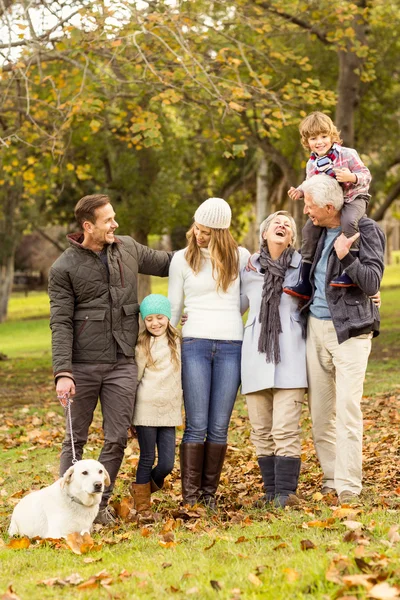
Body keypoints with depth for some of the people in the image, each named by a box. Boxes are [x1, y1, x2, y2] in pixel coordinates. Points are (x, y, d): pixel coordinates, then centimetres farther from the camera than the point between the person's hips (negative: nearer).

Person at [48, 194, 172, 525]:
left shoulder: (128, 248, 8)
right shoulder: (64, 268, -4)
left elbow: (167, 263, 22)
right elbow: (60, 323, -8)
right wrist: (63, 373, -17)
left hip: (123, 364, 3)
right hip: (83, 366, -3)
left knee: (117, 439, 2)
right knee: (76, 438, 6)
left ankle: (99, 503, 14)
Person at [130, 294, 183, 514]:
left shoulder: (176, 342, 9)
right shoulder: (142, 346, -2)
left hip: (169, 412, 4)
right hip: (146, 410, -4)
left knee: (167, 464, 0)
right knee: (147, 459, 3)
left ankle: (146, 485, 29)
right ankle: (142, 504, 17)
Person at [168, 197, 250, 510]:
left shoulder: (240, 256, 8)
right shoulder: (182, 259, 7)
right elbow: (173, 308, 12)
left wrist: (224, 317, 7)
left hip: (231, 346, 1)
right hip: (195, 344, -1)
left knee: (219, 427, 1)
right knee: (197, 426, -6)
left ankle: (210, 494, 9)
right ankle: (190, 497, -2)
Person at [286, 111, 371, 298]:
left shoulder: (347, 154, -15)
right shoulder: (312, 164, 2)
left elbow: (366, 175, -15)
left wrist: (351, 177, -34)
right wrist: (300, 191, -4)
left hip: (353, 198, -6)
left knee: (348, 221, -37)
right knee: (309, 230, -6)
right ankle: (305, 282, 0)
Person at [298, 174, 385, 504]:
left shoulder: (366, 231, -9)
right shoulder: (319, 231, 10)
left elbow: (372, 283, -15)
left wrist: (346, 256, -28)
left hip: (349, 330, -7)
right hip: (316, 327, 7)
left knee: (347, 408, -11)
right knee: (320, 410, 8)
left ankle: (349, 486, -8)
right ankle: (330, 479, 17)